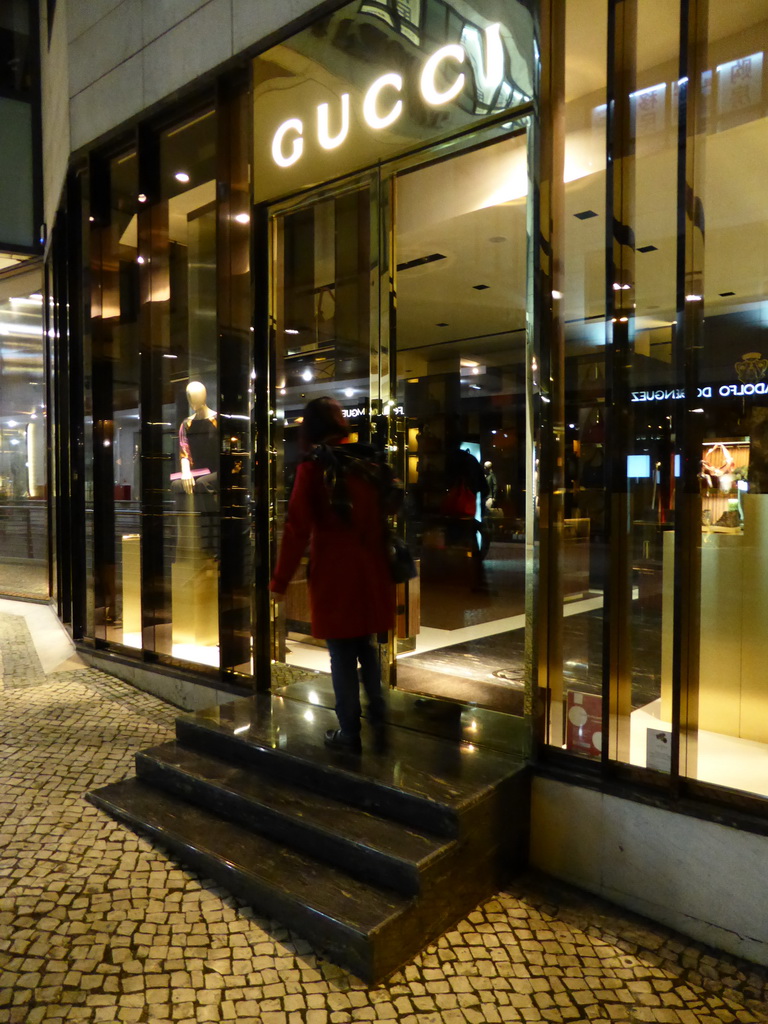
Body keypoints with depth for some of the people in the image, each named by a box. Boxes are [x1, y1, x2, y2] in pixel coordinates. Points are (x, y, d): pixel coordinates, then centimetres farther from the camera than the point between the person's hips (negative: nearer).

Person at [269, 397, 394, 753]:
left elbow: (297, 528, -11)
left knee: (342, 655, 5)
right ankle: (379, 721, 25)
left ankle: (349, 733, 13)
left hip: (334, 575, -5)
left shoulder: (313, 467, -7)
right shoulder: (367, 461, 6)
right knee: (366, 647, 18)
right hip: (371, 572, 5)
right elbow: (382, 519, 11)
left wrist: (280, 580, -4)